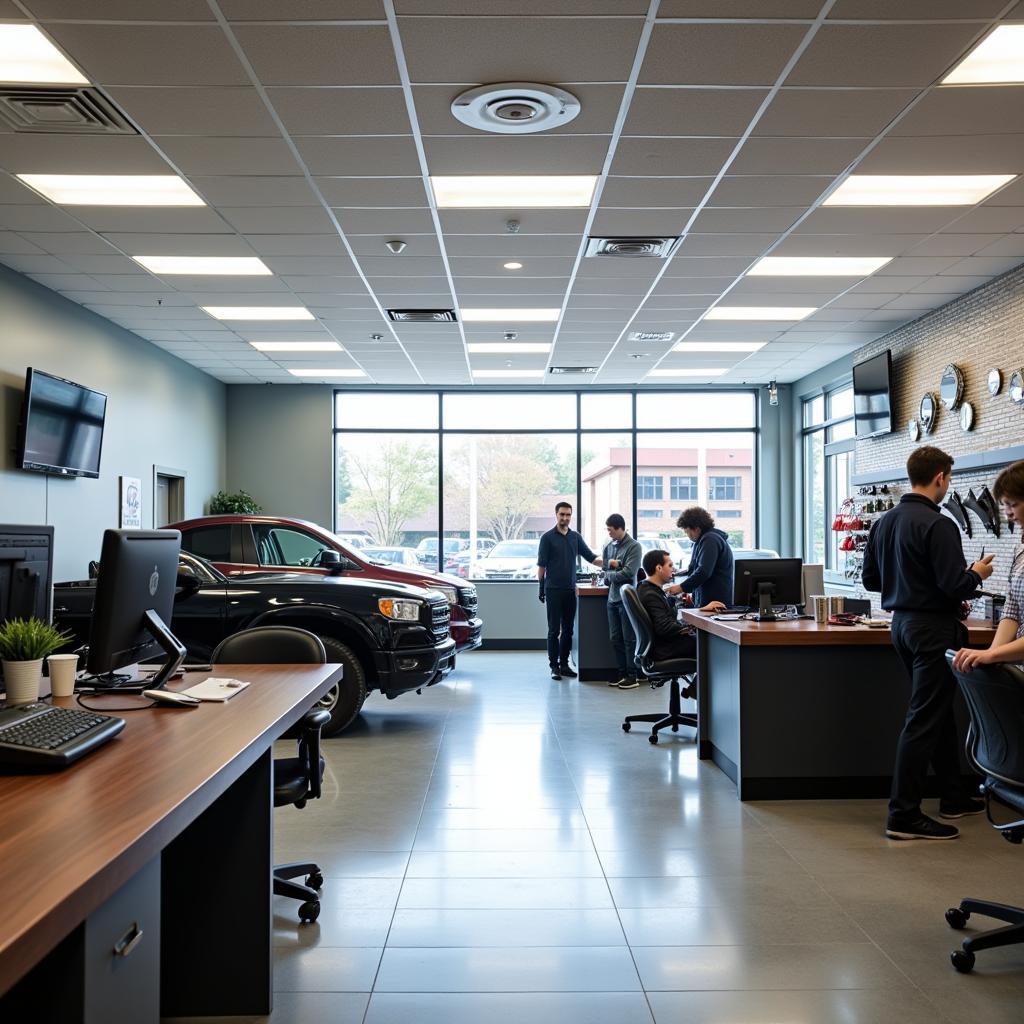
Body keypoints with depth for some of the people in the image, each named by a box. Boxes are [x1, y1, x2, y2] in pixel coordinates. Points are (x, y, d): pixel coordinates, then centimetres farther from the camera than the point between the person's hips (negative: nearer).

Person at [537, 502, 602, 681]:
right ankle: (554, 666, 3)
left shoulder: (576, 537, 10)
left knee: (568, 630, 7)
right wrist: (541, 587, -6)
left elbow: (590, 557, 8)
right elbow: (541, 565, -2)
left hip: (570, 590, 4)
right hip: (554, 590, -4)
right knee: (554, 630, -2)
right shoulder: (547, 537, -2)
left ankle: (564, 664, 14)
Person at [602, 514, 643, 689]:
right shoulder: (609, 546, 10)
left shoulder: (634, 546, -9)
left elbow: (628, 573, -16)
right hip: (612, 598, 7)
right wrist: (614, 566, -9)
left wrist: (610, 573, -3)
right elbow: (605, 571, 12)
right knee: (615, 638, 10)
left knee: (629, 639, -1)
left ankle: (632, 676, 7)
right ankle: (622, 673, 21)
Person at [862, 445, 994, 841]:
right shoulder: (937, 525, -19)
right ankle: (904, 815, 1)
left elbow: (870, 579, 12)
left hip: (903, 623, 9)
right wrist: (977, 574, -2)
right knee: (924, 719, -4)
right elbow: (955, 585, -22)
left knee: (939, 710, 20)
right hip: (934, 628, -9)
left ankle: (953, 797, 32)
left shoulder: (884, 522, 6)